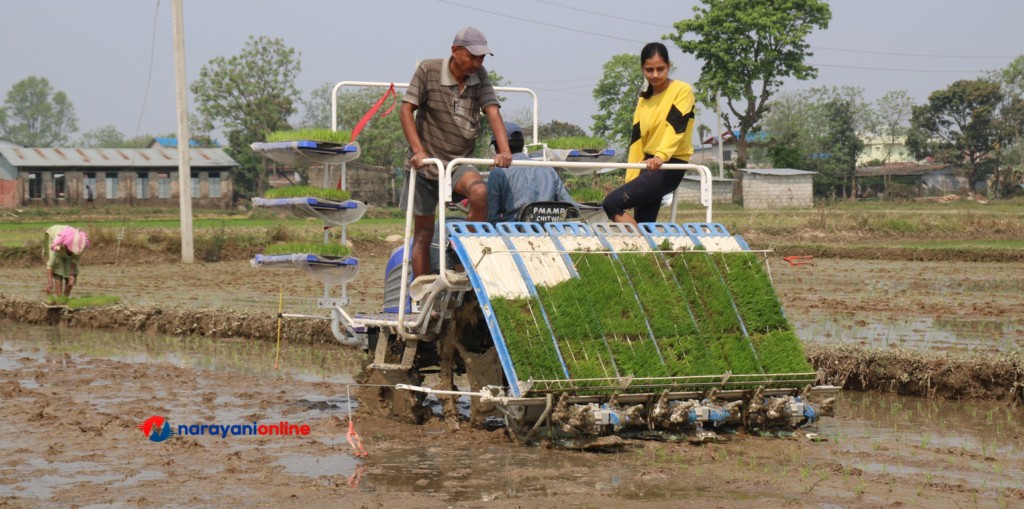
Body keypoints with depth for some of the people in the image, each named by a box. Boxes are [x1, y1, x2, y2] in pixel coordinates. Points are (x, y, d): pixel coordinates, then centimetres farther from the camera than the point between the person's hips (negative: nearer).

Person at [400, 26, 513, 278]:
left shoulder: (479, 75, 1)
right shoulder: (428, 70, -8)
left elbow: (492, 111, -10)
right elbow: (406, 110, -11)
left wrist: (504, 150, -26)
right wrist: (418, 151, -22)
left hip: (460, 163, 2)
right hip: (426, 163, -2)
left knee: (479, 191, -31)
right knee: (423, 231, 2)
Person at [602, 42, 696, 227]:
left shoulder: (682, 90, -5)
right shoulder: (644, 99, 15)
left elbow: (676, 126, -20)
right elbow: (637, 139, 12)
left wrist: (660, 156, -36)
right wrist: (631, 180, 4)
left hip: (670, 165, -7)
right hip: (648, 165, 7)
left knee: (612, 203, -20)